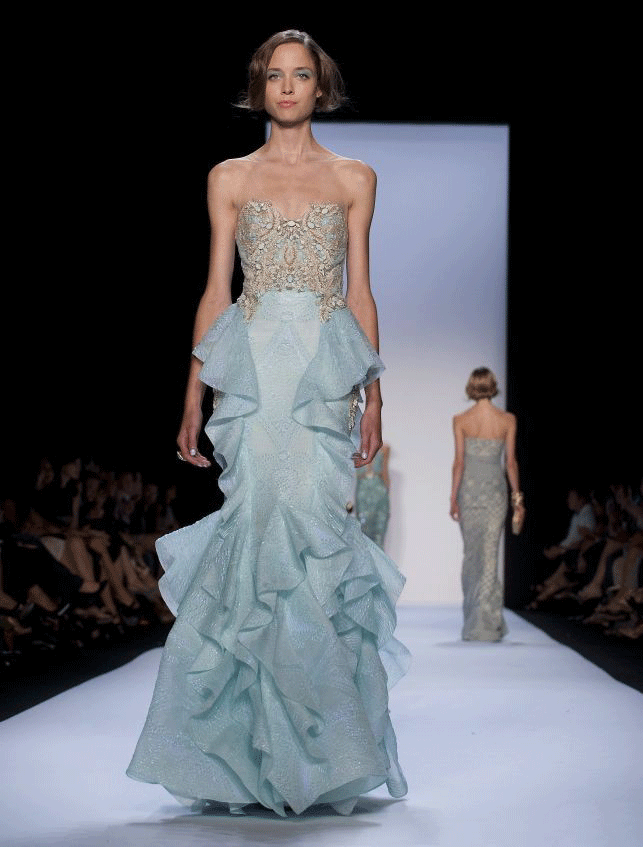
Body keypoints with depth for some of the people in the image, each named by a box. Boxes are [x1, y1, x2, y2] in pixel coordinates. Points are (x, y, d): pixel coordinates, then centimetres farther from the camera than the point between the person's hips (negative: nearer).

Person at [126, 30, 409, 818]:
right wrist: (194, 398, 4)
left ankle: (317, 753, 4)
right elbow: (215, 292, 9)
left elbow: (361, 293, 10)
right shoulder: (230, 178, 12)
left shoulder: (354, 179, 12)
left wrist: (373, 394, 3)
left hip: (326, 373, 0)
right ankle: (271, 755, 2)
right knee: (263, 524, -9)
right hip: (251, 369, 0)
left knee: (308, 525, -9)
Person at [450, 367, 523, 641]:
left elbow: (459, 461, -8)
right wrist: (517, 498, 4)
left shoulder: (461, 420, -4)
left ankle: (473, 620, 16)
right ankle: (486, 623, -4)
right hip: (495, 489, 0)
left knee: (471, 552, 12)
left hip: (468, 488, 0)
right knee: (489, 554, 1)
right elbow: (510, 462, -2)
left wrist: (453, 497, -4)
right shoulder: (507, 420, -2)